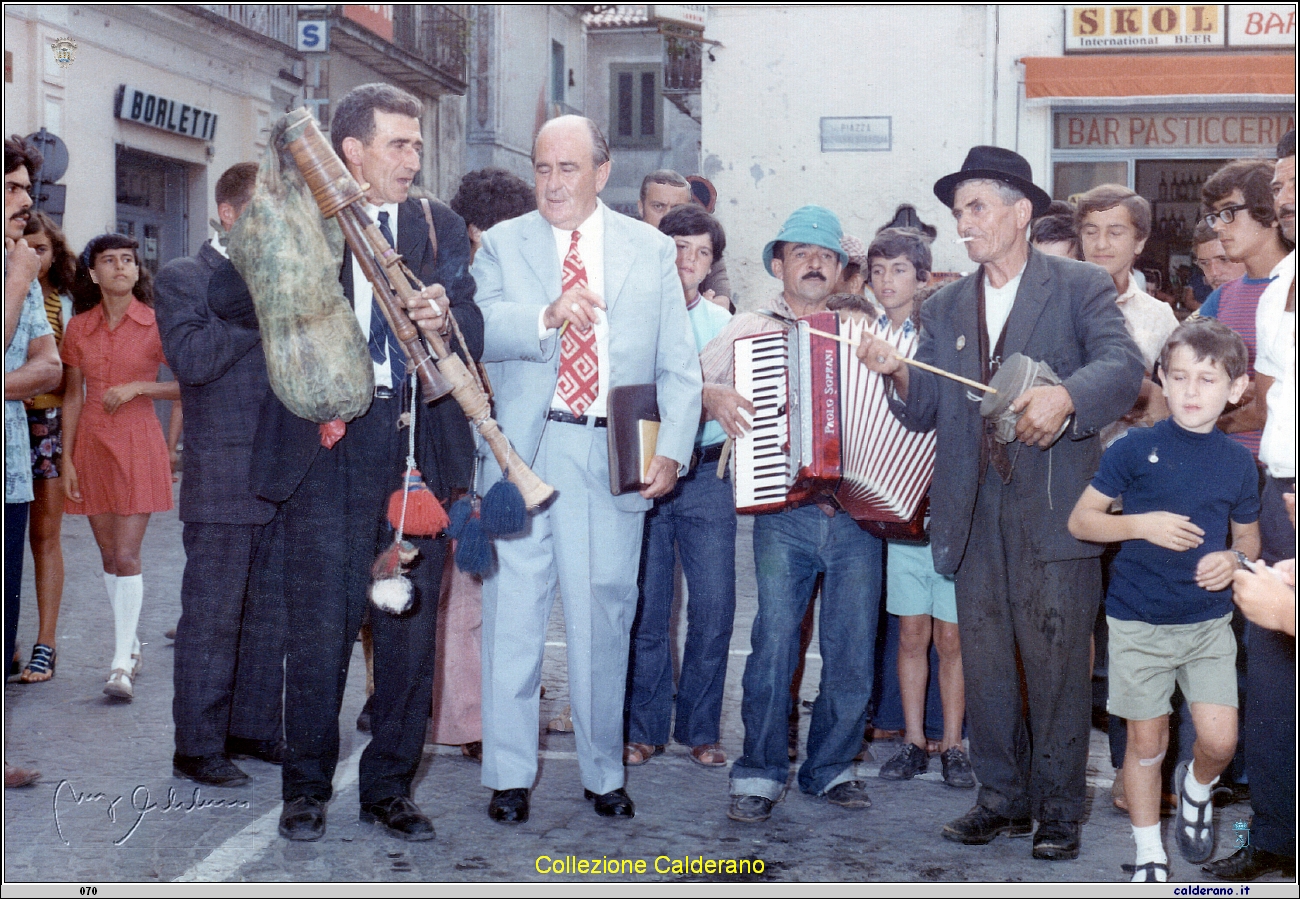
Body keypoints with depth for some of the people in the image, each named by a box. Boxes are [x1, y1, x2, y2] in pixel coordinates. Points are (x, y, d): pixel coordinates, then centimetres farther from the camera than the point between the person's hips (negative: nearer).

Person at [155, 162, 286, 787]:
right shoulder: (182, 279, -1)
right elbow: (191, 360, -16)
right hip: (223, 483, -6)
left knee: (271, 614, 12)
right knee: (212, 617, -2)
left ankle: (256, 728, 23)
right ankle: (198, 746, 7)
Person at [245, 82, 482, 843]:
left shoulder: (441, 229, 13)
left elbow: (475, 335, 4)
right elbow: (225, 295, -6)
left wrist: (444, 319, -19)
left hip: (419, 446, 2)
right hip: (326, 443, -2)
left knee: (411, 628, 6)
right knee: (321, 627, -1)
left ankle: (390, 787, 19)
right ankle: (307, 787, 16)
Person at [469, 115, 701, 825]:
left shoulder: (652, 249, 10)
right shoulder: (502, 245, 9)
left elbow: (679, 365, 7)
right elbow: (478, 328, -10)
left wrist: (672, 448, -6)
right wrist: (546, 316, -28)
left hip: (614, 460, 0)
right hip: (523, 452, 0)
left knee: (603, 617, 6)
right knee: (513, 614, 2)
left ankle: (604, 774, 20)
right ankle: (509, 775, 14)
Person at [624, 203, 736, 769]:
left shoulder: (723, 324, 15)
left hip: (706, 474, 3)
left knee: (714, 609, 1)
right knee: (646, 610, 1)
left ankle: (701, 729, 15)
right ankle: (645, 728, 15)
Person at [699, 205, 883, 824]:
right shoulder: (748, 329, 13)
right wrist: (712, 396, -8)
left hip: (858, 515, 2)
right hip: (784, 513, -2)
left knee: (852, 649, 2)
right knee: (774, 640, -11)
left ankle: (831, 767, 18)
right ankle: (760, 773, 2)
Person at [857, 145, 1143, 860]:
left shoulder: (1081, 287, 2)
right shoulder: (944, 308, 15)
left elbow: (1123, 365, -13)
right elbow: (925, 411, 9)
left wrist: (1064, 394, -32)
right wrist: (898, 374, -12)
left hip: (1054, 506, -4)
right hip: (974, 511, 4)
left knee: (1056, 660, 0)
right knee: (984, 660, 8)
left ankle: (1058, 808, 13)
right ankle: (1003, 798, 21)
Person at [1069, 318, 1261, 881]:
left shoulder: (1237, 463, 1)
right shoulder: (1136, 449, -8)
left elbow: (1248, 535, 15)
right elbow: (1080, 520, -5)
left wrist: (1235, 558, -7)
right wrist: (1142, 524, -20)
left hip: (1209, 621, 2)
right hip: (1139, 623, -2)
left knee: (1220, 739, -6)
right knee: (1146, 741, 7)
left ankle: (1196, 786, 29)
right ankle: (1149, 855, 24)